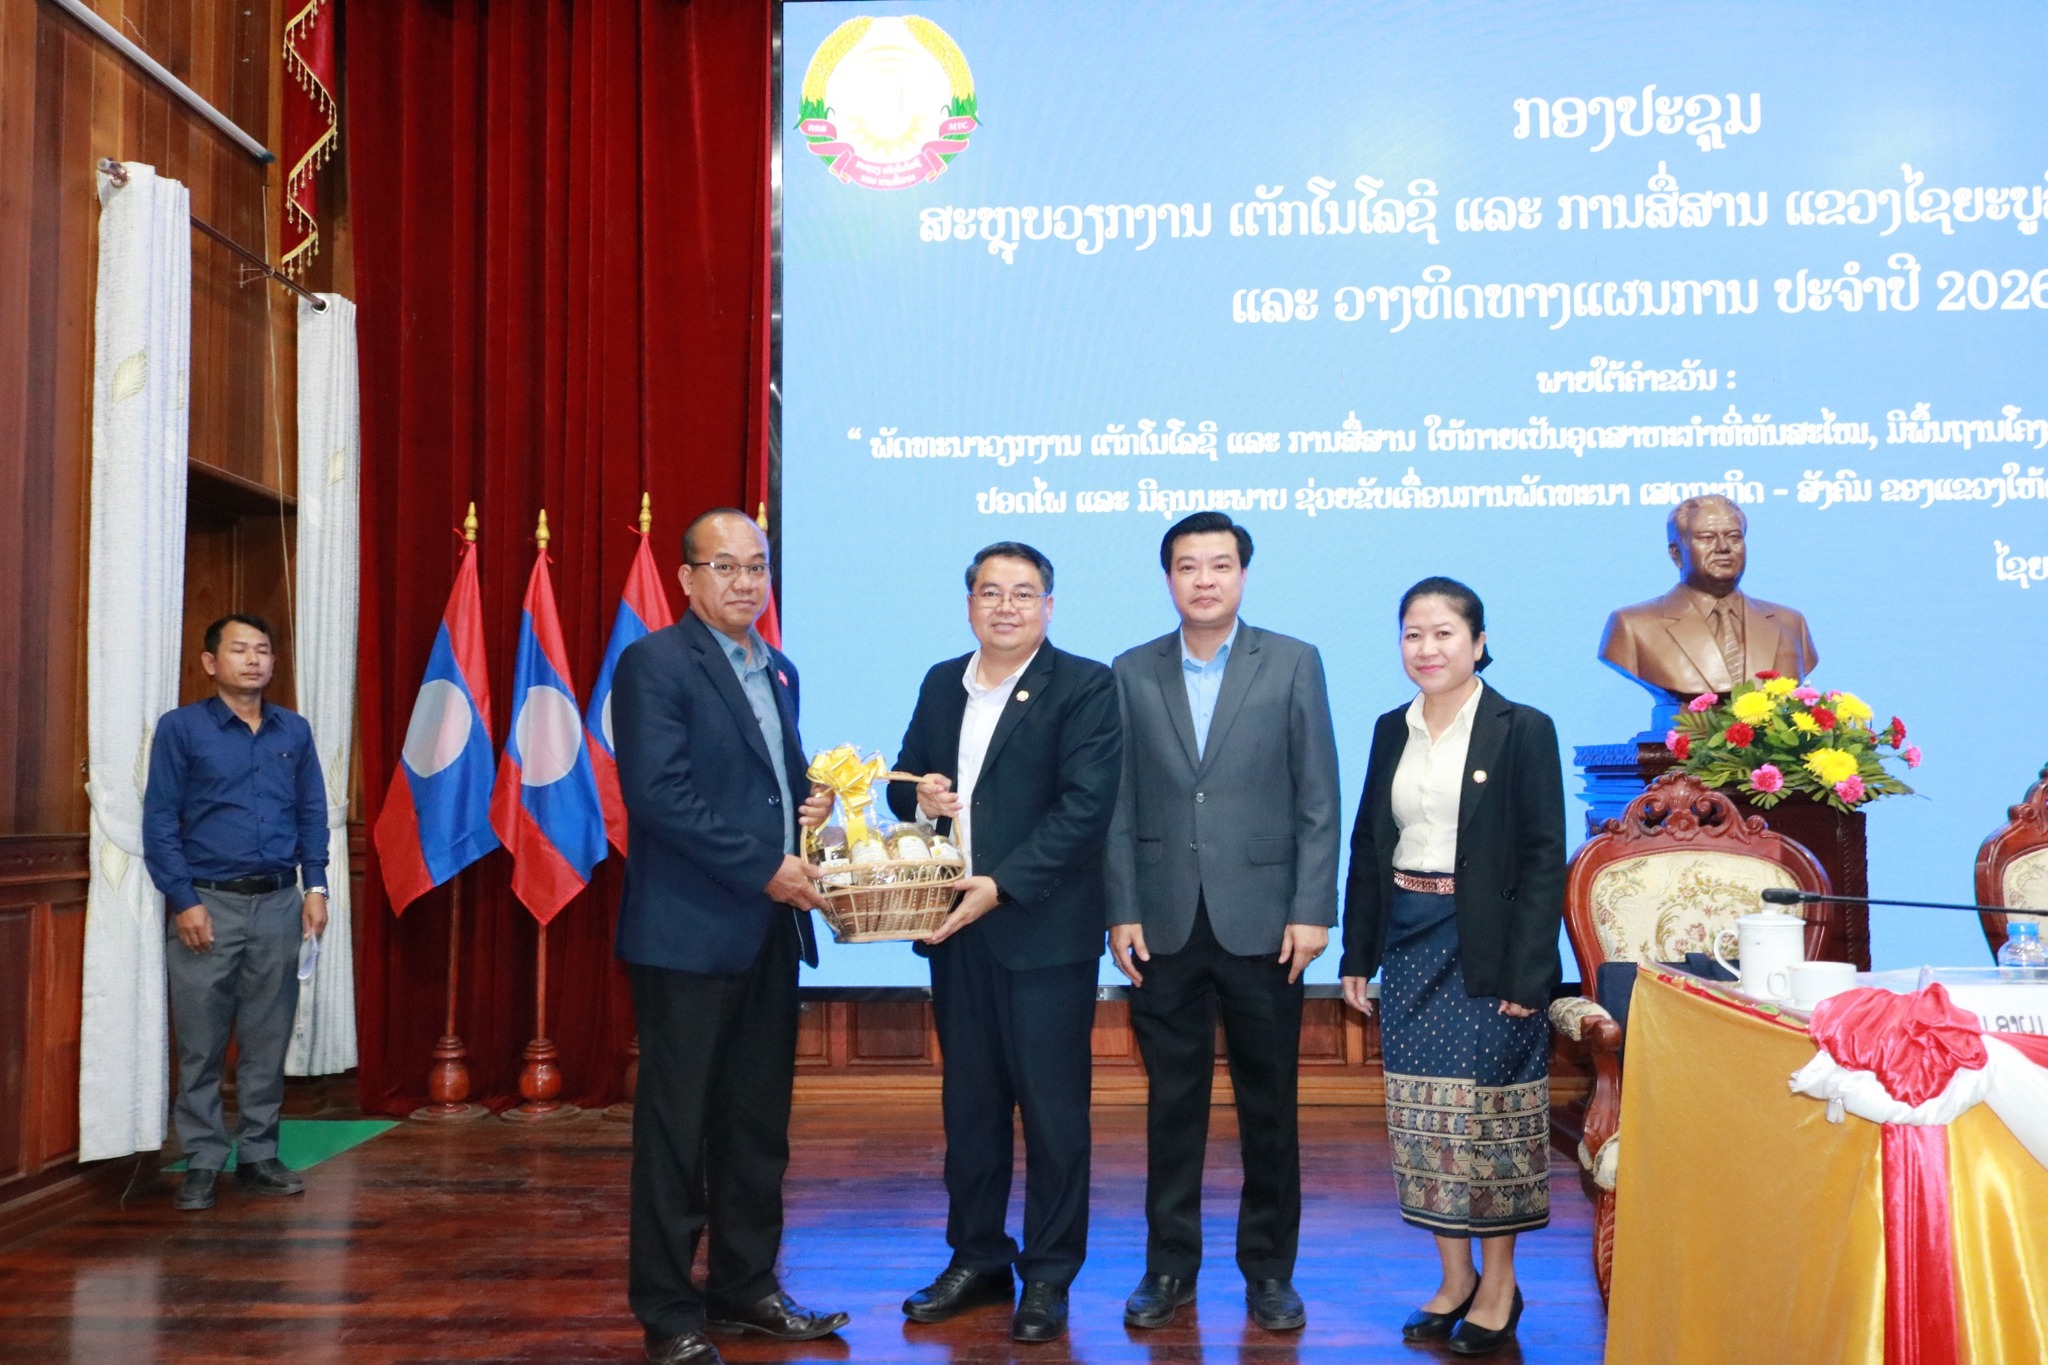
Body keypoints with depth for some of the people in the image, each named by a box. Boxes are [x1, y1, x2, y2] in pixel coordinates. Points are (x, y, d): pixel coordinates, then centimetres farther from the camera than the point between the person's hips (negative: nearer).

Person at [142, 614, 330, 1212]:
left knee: (268, 1041, 8)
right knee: (201, 1045, 2)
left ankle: (259, 1156, 18)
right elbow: (159, 822, -4)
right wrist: (185, 901, -10)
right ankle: (201, 1165, 12)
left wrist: (315, 887, 3)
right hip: (208, 904, -3)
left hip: (278, 904, 3)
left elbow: (312, 814, 12)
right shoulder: (181, 728, -2)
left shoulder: (294, 730, 8)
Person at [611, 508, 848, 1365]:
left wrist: (810, 806, 4)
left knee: (758, 1124, 14)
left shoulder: (778, 671, 16)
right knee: (677, 1126, 2)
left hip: (769, 931, 8)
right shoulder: (655, 662, -9)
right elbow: (657, 792, -20)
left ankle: (746, 1286, 26)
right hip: (689, 932, -7)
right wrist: (763, 867, -18)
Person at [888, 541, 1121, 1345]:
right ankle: (976, 1260, 27)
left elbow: (1084, 808, -14)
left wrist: (1001, 885, -20)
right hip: (955, 927, 6)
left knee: (1053, 1108, 3)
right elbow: (906, 784, 19)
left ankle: (1048, 1277, 16)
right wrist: (917, 797, -5)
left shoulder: (1084, 686, -6)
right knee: (968, 1103, 14)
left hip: (1044, 932, -5)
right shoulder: (941, 684, 13)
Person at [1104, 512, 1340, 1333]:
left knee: (1269, 1104, 8)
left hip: (1262, 921, -1)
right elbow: (1119, 803, 5)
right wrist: (1121, 912, -1)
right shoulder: (1132, 673, 6)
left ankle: (1269, 1269, 22)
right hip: (1164, 925, 1)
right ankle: (1170, 1264, 22)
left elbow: (1318, 798, -2)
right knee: (1173, 1102, 9)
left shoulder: (1293, 665, 1)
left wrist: (1312, 910, -8)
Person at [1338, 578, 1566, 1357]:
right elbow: (1367, 845, 12)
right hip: (1409, 942, 5)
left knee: (1489, 1109, 2)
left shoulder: (1523, 730, -7)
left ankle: (1499, 1284, 17)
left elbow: (1544, 857, -9)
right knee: (1422, 1116, 8)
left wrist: (1527, 971, -14)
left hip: (1486, 949, -5)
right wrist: (1357, 954, 9)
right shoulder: (1391, 730, 8)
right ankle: (1455, 1277, 22)